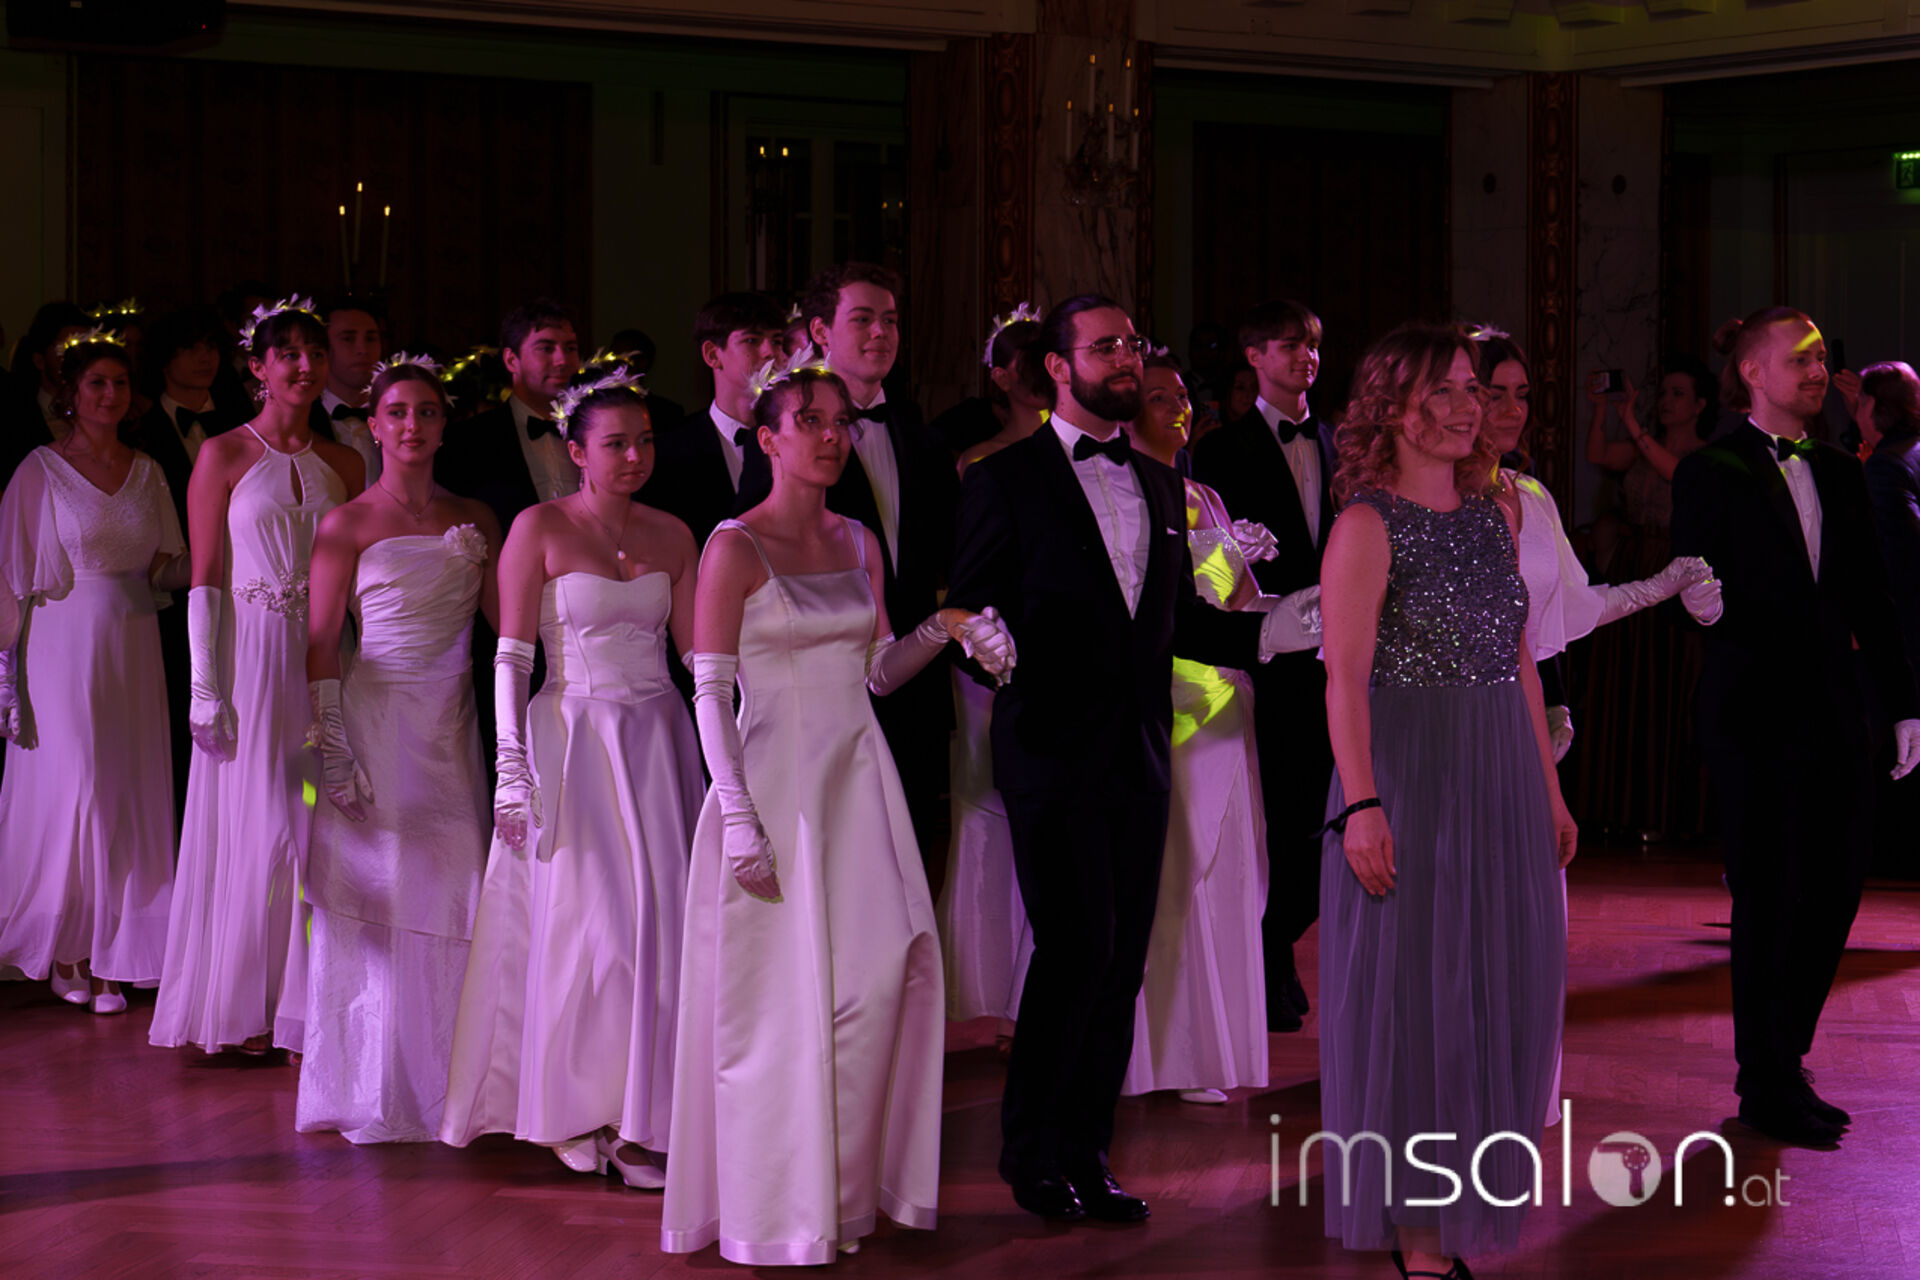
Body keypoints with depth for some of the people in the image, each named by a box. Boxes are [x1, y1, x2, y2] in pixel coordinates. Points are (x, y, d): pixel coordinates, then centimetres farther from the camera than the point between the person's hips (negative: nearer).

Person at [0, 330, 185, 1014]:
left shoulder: (146, 471, 10)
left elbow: (175, 560, 19)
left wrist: (165, 567, -5)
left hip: (134, 649, 4)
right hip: (65, 644, -4)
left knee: (129, 796, 1)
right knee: (70, 792, -5)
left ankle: (108, 957, 8)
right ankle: (64, 952, 10)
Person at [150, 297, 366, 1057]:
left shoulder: (341, 464, 11)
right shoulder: (224, 455, -1)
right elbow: (204, 580, -3)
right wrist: (205, 688, -10)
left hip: (324, 664, 4)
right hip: (250, 658, -4)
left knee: (317, 827, 3)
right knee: (255, 830, -3)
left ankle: (304, 1003, 12)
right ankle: (246, 1008, 6)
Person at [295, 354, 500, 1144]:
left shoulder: (474, 521, 11)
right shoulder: (347, 525, 0)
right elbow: (321, 644, -4)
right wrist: (333, 751, -10)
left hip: (452, 725, 3)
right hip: (377, 722, -3)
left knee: (452, 897, 2)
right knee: (374, 898, -1)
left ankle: (440, 1080, 13)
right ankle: (371, 1087, 8)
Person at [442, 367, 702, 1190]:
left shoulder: (671, 536, 10)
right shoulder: (540, 528, -3)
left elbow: (698, 650, 11)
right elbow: (510, 658, -6)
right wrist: (511, 767, -12)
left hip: (656, 742, 4)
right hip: (573, 741, -4)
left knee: (655, 920, 0)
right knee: (584, 921, -4)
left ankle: (638, 1117, 9)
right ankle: (574, 1109, 11)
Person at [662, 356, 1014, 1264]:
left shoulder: (859, 544, 12)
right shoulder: (735, 547, -6)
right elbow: (710, 691, -9)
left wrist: (942, 629, -2)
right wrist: (738, 817, -16)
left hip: (858, 777, 6)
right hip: (775, 778, -6)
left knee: (886, 970, 0)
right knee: (783, 992, -3)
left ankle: (851, 1183, 13)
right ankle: (776, 1204, 8)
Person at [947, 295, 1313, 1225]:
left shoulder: (1159, 484, 16)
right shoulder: (1007, 479, -2)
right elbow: (967, 608, -4)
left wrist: (1272, 628, 4)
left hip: (1139, 760, 6)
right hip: (1054, 755, -6)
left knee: (1122, 961, 6)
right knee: (1078, 950, -9)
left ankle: (1086, 1155, 16)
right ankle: (1032, 1154, 7)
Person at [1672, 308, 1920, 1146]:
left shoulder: (1839, 473, 14)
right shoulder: (1711, 473, -3)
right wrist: (1702, 599, -26)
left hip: (1834, 714, 6)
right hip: (1758, 715, -6)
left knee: (1834, 890, 7)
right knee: (1769, 901, 1)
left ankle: (1782, 1067, 22)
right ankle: (1765, 1086, 12)